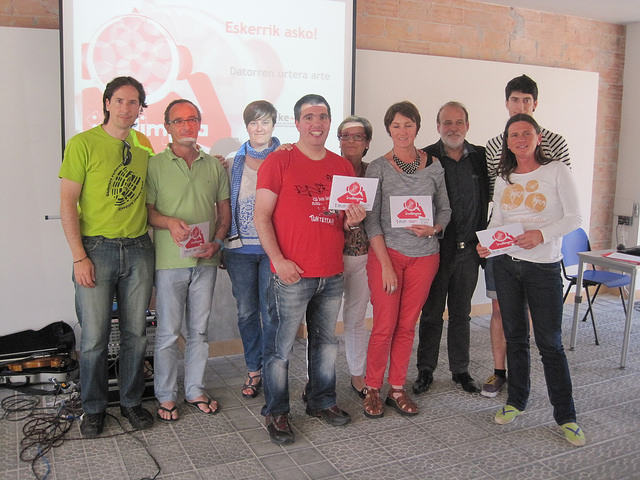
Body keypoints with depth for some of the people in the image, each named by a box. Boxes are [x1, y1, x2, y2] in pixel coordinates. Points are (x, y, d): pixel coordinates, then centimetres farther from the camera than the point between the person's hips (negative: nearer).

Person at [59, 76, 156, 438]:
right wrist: (79, 256, -11)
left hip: (139, 248, 4)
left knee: (136, 332, 10)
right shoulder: (83, 144, -3)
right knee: (95, 336, 1)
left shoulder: (143, 145, 10)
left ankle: (132, 401, 26)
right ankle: (94, 408, 21)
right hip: (97, 248, -4)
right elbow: (68, 202, -6)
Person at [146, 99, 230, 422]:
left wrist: (216, 241, -3)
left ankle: (195, 390, 26)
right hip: (169, 261, -3)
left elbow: (224, 210, 12)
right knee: (168, 332, 3)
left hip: (205, 260, 3)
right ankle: (166, 396, 18)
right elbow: (146, 210, -2)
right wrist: (169, 222, -21)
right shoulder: (155, 165, 0)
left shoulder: (214, 166, 10)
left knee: (199, 330, 12)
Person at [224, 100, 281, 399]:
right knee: (246, 312, 8)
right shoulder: (234, 162, 11)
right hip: (240, 247, 3)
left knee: (271, 312, -2)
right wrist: (221, 240, 8)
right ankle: (253, 370, 22)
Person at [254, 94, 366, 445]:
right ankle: (276, 412, 18)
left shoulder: (343, 167, 12)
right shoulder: (278, 162, -4)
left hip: (332, 274, 5)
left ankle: (322, 401, 34)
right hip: (291, 274, -5)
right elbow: (261, 217, -7)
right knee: (281, 346, 1)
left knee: (326, 342, 16)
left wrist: (353, 220, -4)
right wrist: (279, 260, -15)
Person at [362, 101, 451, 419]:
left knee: (407, 326, 10)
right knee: (384, 326, -1)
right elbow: (371, 220, -6)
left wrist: (434, 228, -11)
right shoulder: (378, 168, -3)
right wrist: (386, 264, -12)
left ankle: (397, 390, 22)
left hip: (424, 256, 3)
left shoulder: (434, 166, 6)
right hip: (387, 253, -3)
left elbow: (445, 209, 13)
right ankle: (372, 389, 17)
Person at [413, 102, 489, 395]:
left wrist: (482, 239, 3)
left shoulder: (481, 158, 5)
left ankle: (460, 370, 28)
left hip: (469, 250, 3)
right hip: (437, 248, -3)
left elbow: (489, 197, 13)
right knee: (431, 313, 8)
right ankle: (426, 371, 22)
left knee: (461, 313, 15)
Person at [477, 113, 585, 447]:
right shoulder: (503, 178, 9)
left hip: (543, 266, -4)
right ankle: (516, 401, 28)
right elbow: (497, 220, 10)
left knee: (550, 342, -1)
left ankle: (566, 417, 12)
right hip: (506, 264, 4)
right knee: (515, 335, 13)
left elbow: (574, 218, -7)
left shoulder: (557, 171, -4)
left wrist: (542, 234, -22)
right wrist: (486, 243, -9)